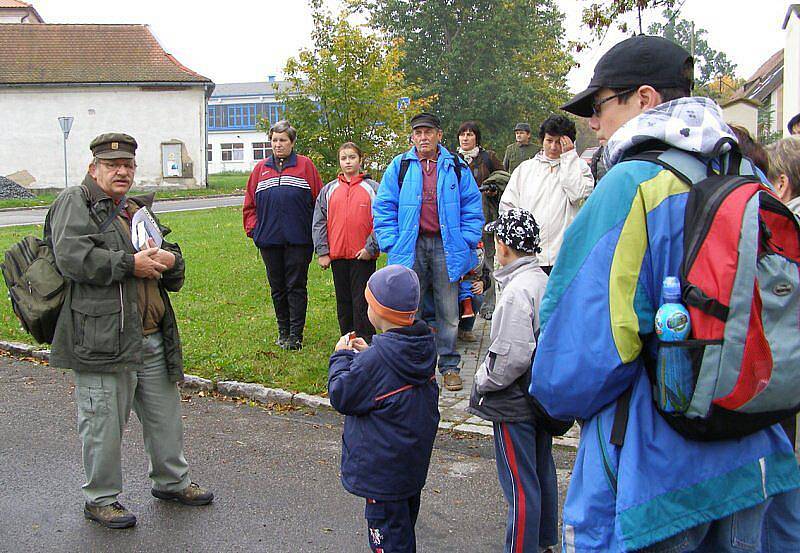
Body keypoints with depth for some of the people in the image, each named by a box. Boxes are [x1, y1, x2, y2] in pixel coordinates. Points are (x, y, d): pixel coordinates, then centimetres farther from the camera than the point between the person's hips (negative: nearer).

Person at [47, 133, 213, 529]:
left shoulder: (138, 210, 21)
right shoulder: (75, 203, -4)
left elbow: (174, 265, 24)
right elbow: (71, 257, -20)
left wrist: (168, 259, 0)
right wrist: (131, 264, -17)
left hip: (152, 339, 8)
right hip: (102, 339, -8)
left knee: (165, 415, 18)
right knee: (104, 424, 2)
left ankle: (172, 481, 36)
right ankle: (100, 498, 20)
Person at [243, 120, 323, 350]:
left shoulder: (305, 165, 3)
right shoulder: (261, 168, 13)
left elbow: (319, 200, 0)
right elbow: (249, 204, 15)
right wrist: (253, 229, 5)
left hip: (298, 239, -3)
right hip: (269, 240, 4)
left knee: (296, 286, 0)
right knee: (277, 288, 10)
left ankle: (296, 335, 6)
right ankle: (283, 331, 22)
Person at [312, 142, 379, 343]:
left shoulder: (372, 188, 1)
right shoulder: (328, 190, 9)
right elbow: (319, 223, 8)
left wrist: (371, 247, -10)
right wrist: (322, 252, 0)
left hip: (363, 256, -3)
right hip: (337, 256, 3)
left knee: (362, 303, -3)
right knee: (344, 303, 11)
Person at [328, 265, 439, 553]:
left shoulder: (376, 360, -28)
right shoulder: (425, 345, -3)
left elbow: (341, 396, -17)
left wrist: (342, 356, -5)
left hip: (383, 466, -8)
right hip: (415, 460, 9)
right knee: (405, 521, 25)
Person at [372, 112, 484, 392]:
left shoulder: (456, 167, 6)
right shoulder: (399, 166, 4)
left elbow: (472, 207, 8)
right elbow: (383, 208, 4)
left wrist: (467, 242, 0)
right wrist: (392, 243, -4)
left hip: (446, 245, 0)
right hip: (411, 246, 0)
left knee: (448, 310, 6)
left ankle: (449, 366, 18)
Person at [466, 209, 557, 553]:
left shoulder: (517, 291, -24)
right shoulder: (544, 281, 4)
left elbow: (513, 356, -27)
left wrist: (482, 381, -11)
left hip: (514, 402, -10)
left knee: (520, 484, 2)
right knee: (542, 470, 22)